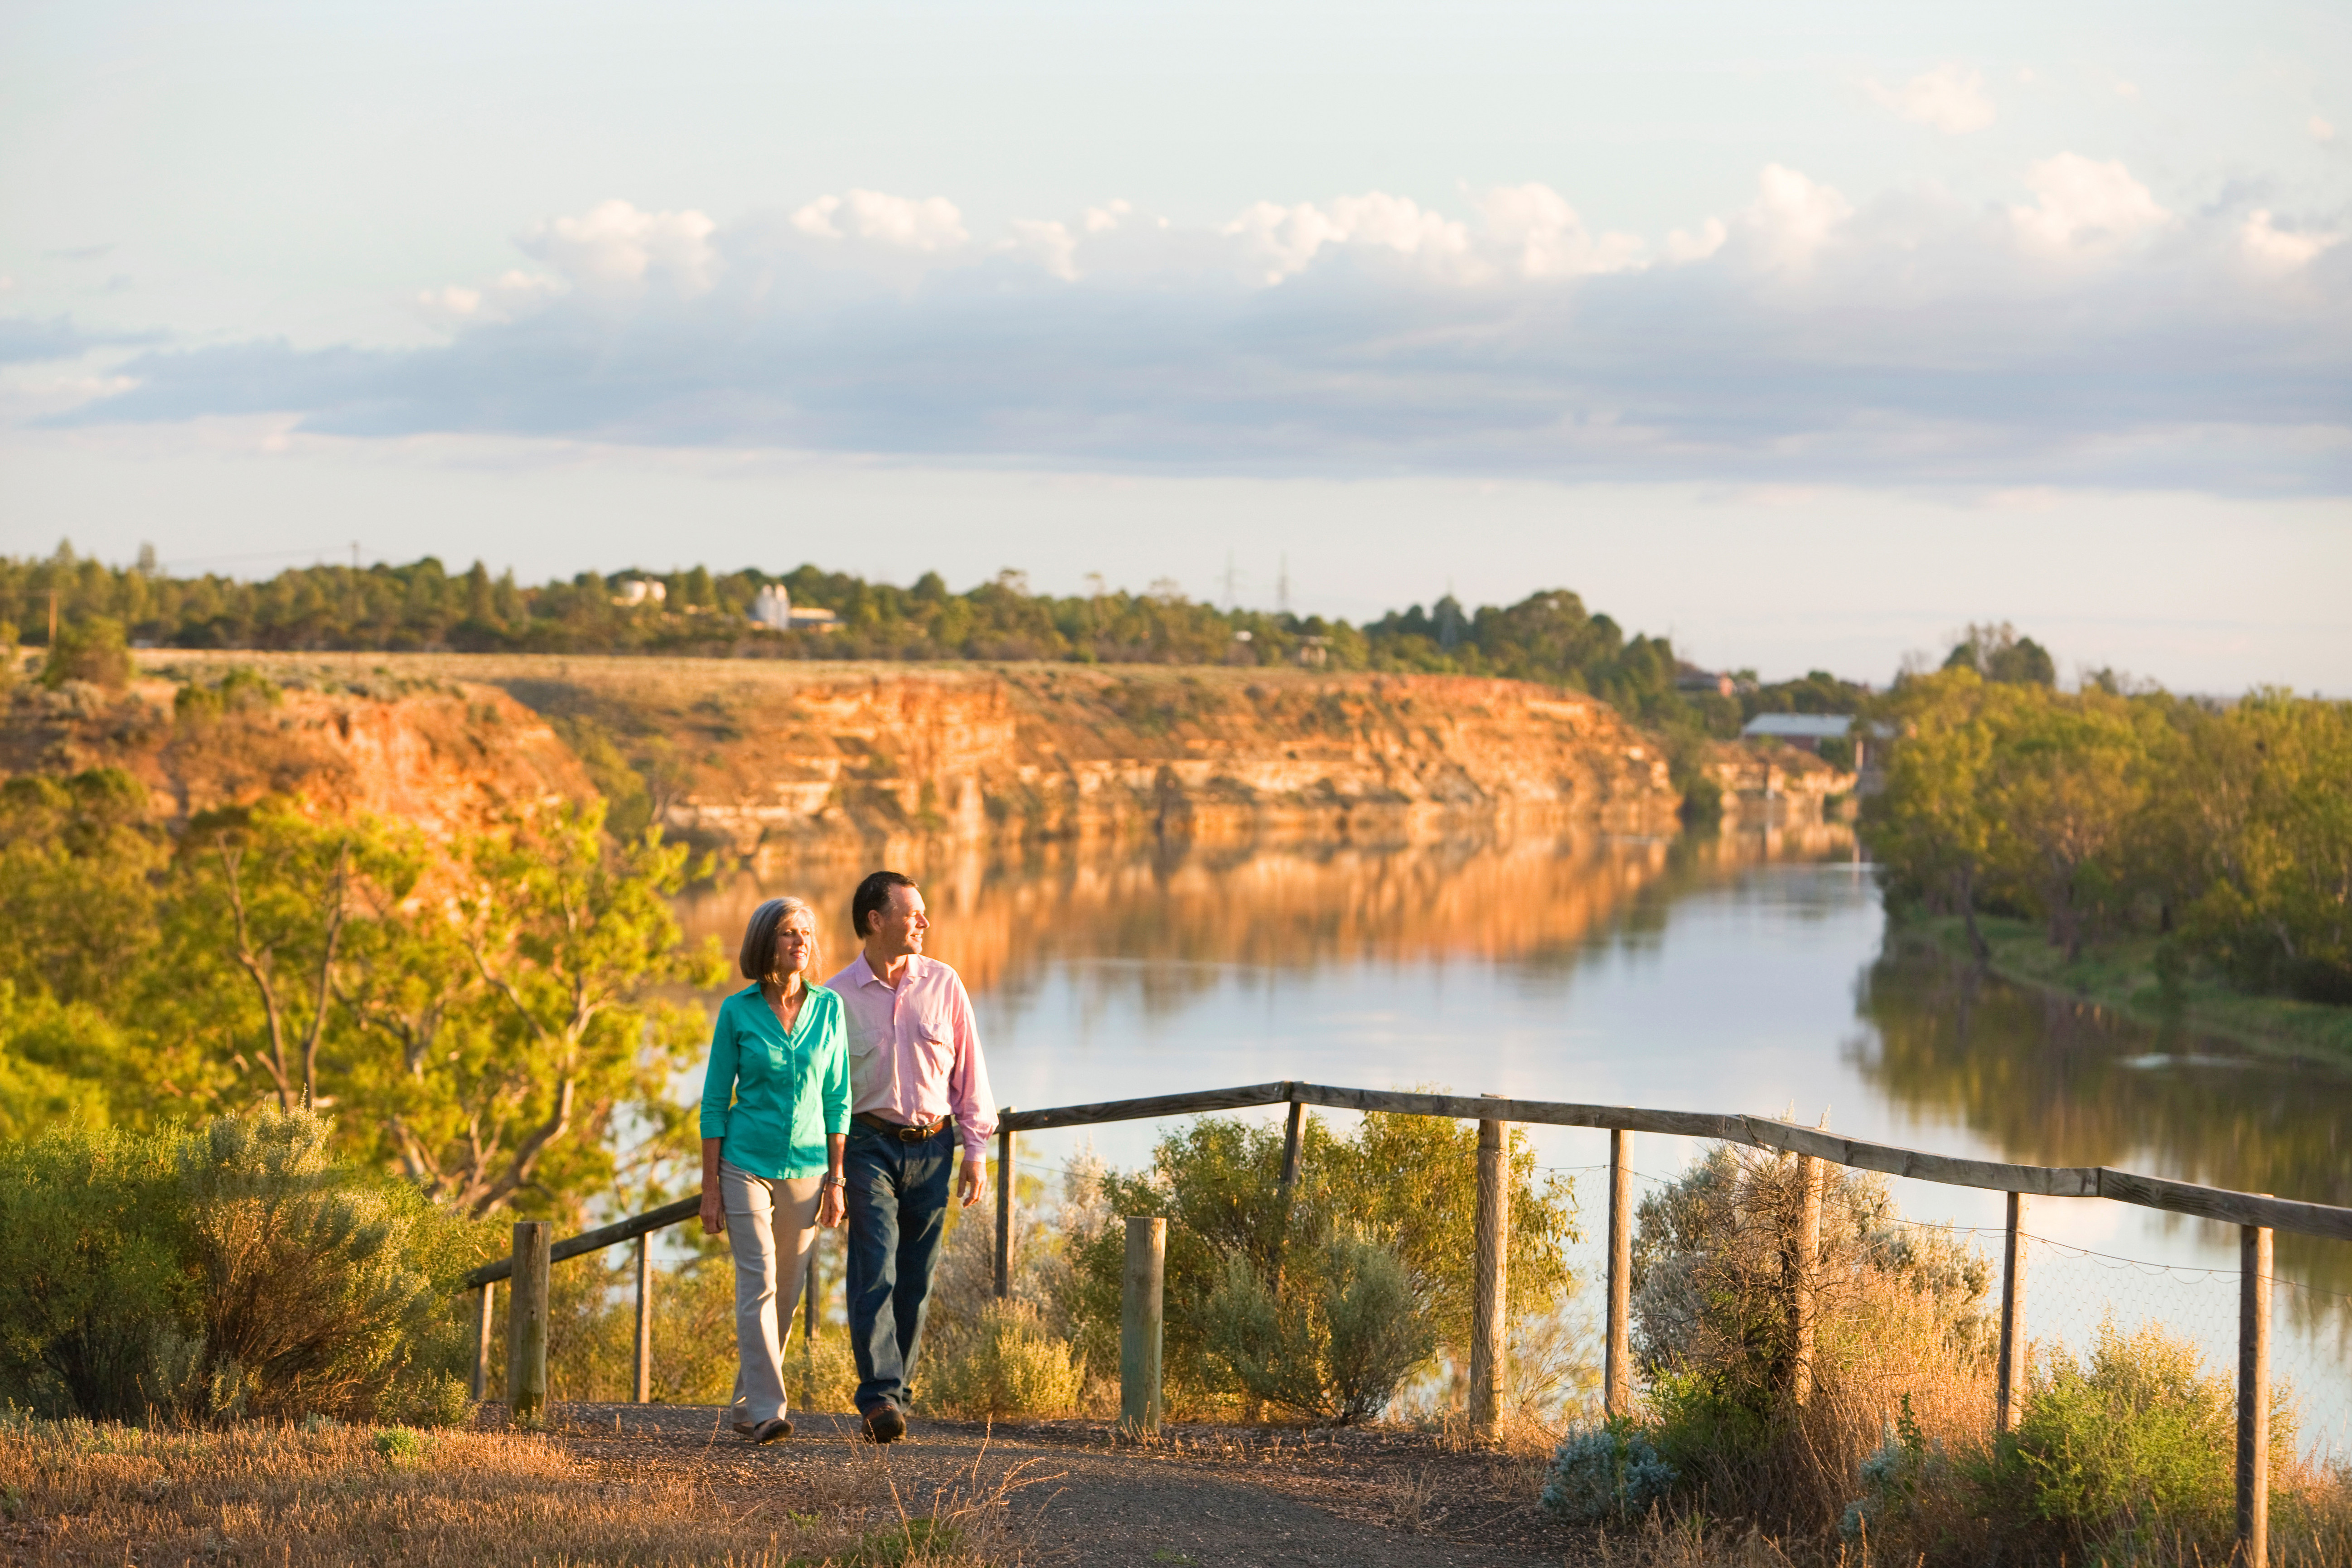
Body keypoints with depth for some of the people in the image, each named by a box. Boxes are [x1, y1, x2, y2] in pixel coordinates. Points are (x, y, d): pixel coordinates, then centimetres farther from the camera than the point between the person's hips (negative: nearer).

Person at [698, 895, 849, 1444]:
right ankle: (768, 1410, -17)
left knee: (785, 1293, 8)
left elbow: (837, 1098, 7)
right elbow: (715, 1101, 0)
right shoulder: (737, 1012, -3)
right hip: (746, 1165, -3)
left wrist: (836, 1179, 3)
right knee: (758, 1284, -13)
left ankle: (746, 1407, 23)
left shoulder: (828, 1008, 3)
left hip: (806, 1168, 3)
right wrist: (711, 1186, -3)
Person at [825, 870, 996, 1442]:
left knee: (915, 1279, 5)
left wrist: (976, 1149, 5)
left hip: (932, 1146, 3)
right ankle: (880, 1397, -19)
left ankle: (896, 1390, 15)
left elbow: (969, 1069, 9)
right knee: (875, 1272, -14)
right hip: (869, 1144, -3)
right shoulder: (838, 997, 0)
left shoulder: (943, 984, 6)